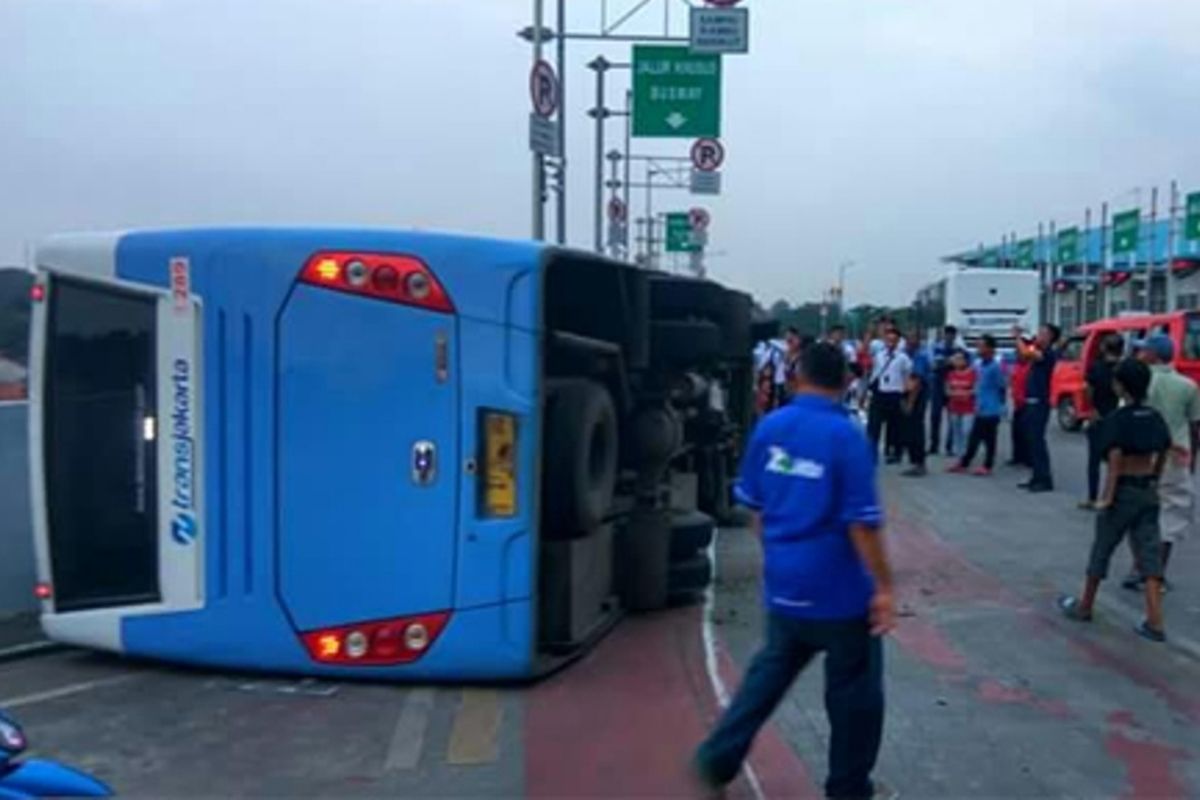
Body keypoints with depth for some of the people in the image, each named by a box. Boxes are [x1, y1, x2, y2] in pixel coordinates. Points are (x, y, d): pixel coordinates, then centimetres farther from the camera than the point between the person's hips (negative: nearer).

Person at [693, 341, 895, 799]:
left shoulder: (769, 428, -1)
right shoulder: (845, 436, -16)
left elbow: (754, 505, 9)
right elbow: (862, 522, -17)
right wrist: (884, 586, -9)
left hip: (783, 582, 5)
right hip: (838, 589, -5)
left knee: (771, 670, 23)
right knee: (855, 692, 13)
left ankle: (718, 760, 26)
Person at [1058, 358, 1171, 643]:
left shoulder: (1117, 419, -14)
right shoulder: (1155, 418, 5)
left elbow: (1115, 461, -19)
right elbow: (1162, 456, 10)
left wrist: (1107, 497, -17)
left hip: (1124, 491, -5)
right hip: (1149, 493, 5)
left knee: (1102, 550, 10)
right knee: (1150, 554, 4)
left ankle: (1084, 607, 25)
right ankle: (1154, 623, 1)